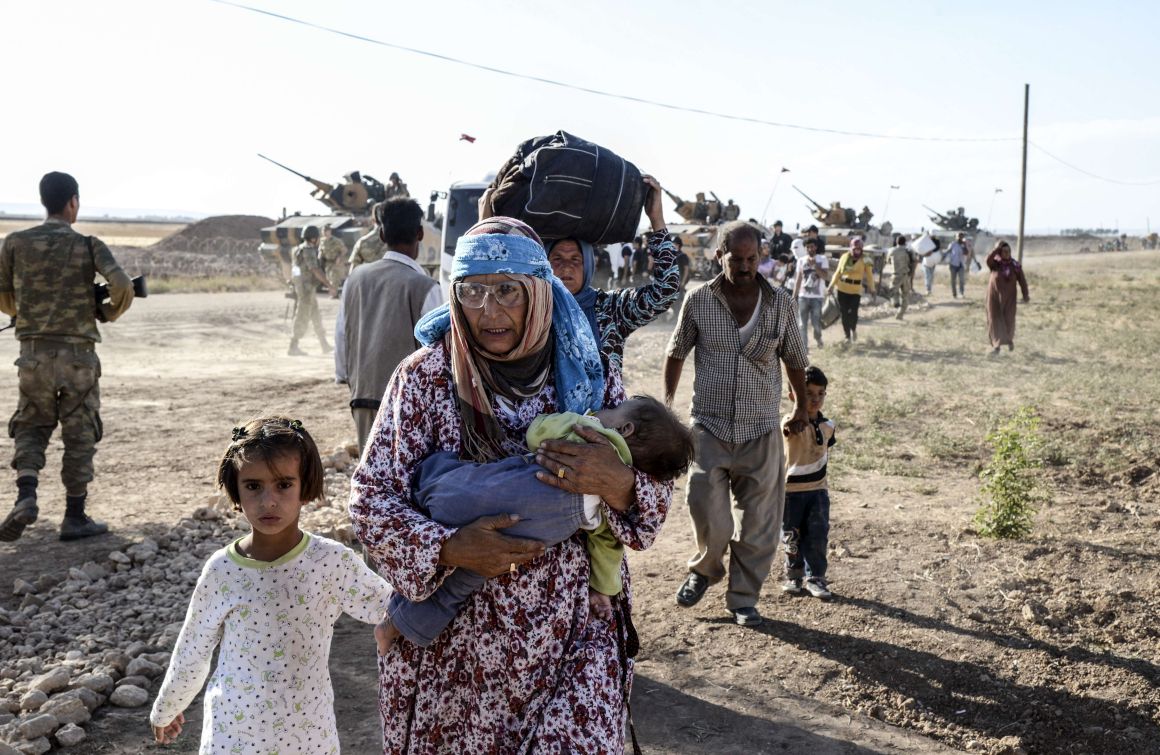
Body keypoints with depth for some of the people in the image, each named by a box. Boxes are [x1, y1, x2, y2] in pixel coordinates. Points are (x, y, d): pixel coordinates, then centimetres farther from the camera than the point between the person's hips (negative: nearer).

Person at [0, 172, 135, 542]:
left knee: (31, 428, 16)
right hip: (78, 355, -2)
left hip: (34, 354, 2)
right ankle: (75, 517, 13)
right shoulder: (89, 246, -4)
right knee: (79, 436, 8)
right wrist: (109, 312, 4)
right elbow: (123, 287, -17)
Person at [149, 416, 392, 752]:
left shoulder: (333, 562, -14)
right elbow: (192, 651, 5)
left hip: (309, 733, 0)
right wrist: (166, 709, 17)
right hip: (232, 733, 0)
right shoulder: (221, 571, -11)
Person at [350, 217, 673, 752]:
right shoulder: (424, 377, -8)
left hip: (571, 632, 1)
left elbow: (654, 499, -1)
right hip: (454, 637, 0)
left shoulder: (589, 376, -3)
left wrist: (616, 483, -23)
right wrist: (448, 548, -22)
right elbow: (370, 499, -6)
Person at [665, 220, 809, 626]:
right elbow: (676, 353, 11)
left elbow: (794, 359, 14)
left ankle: (743, 598, 23)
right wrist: (666, 403, 10)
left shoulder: (781, 303, 0)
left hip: (761, 432, 1)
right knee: (709, 519, -8)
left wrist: (801, 407, 22)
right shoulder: (699, 301, -2)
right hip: (709, 428, -1)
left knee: (757, 525, 6)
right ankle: (704, 569, 24)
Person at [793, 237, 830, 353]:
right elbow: (798, 279, 10)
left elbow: (825, 276, -12)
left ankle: (818, 338, 28)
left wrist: (814, 265, -20)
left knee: (816, 323, -4)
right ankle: (804, 348, 6)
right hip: (803, 296, 3)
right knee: (802, 324, 0)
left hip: (817, 297, -3)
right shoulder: (801, 260, 6)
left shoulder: (822, 259, -2)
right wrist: (794, 296, 7)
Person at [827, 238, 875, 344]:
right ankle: (848, 336, 18)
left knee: (853, 313, -10)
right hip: (842, 289, 2)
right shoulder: (844, 257, 3)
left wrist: (872, 291, -8)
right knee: (844, 313, 5)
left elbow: (869, 276, -1)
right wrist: (832, 285, 9)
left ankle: (854, 329, 22)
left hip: (856, 290, -2)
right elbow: (838, 272, 12)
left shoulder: (865, 261, -3)